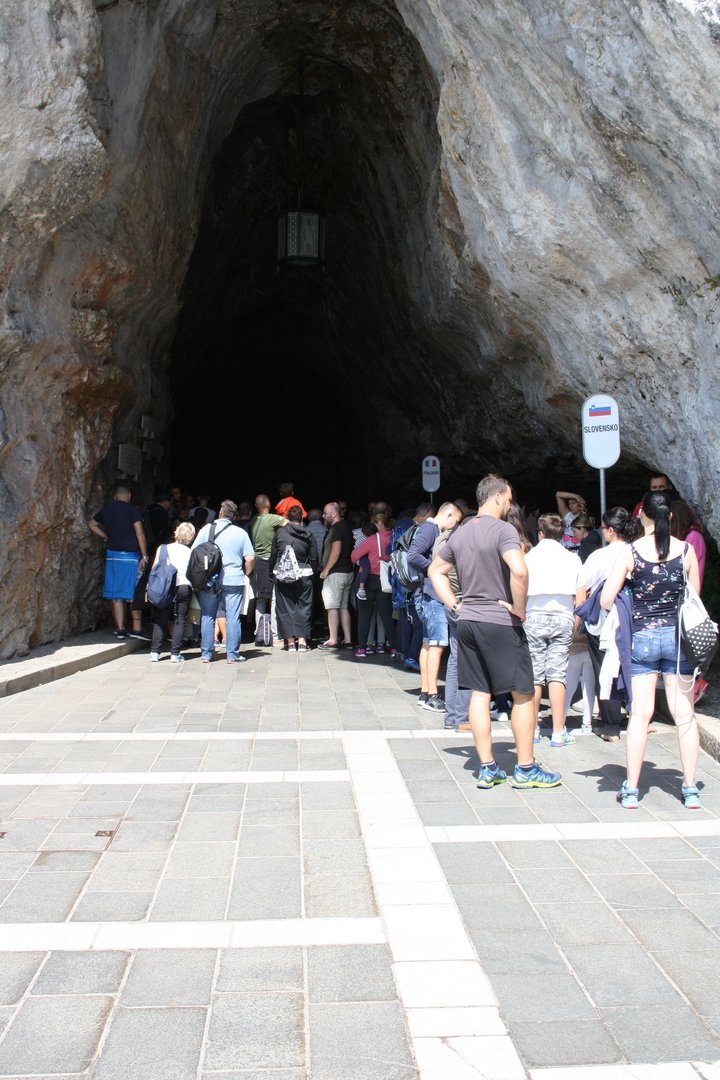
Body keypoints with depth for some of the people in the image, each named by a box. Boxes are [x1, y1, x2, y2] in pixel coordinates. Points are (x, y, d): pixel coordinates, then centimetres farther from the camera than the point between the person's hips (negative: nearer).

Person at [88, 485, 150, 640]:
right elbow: (140, 534, -12)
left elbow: (91, 524, 23)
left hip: (112, 555, 4)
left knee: (116, 594, 6)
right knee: (135, 594, 2)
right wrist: (144, 556, -10)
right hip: (131, 556, -4)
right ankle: (136, 628, 1)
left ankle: (120, 629, 6)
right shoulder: (132, 510, -7)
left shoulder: (106, 509, 9)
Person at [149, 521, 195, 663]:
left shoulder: (163, 548, 6)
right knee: (180, 621, 6)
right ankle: (175, 654, 3)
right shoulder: (190, 553, 7)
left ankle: (155, 652, 5)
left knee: (160, 620, 8)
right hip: (184, 587, 0)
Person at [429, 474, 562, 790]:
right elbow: (519, 570, -29)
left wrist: (454, 605, 15)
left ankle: (487, 769, 14)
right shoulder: (503, 530, -13)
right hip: (500, 622, -7)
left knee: (479, 693, 10)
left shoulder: (461, 533, 11)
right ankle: (526, 769, 11)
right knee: (523, 694, 4)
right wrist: (519, 609, -16)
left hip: (467, 621, 7)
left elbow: (435, 570, 21)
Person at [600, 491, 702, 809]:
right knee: (684, 714, 6)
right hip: (678, 636, 1)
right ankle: (690, 789, 13)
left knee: (640, 713, 3)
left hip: (642, 637, -1)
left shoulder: (629, 551, -8)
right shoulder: (686, 550, -3)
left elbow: (605, 601, -9)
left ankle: (631, 790, 7)